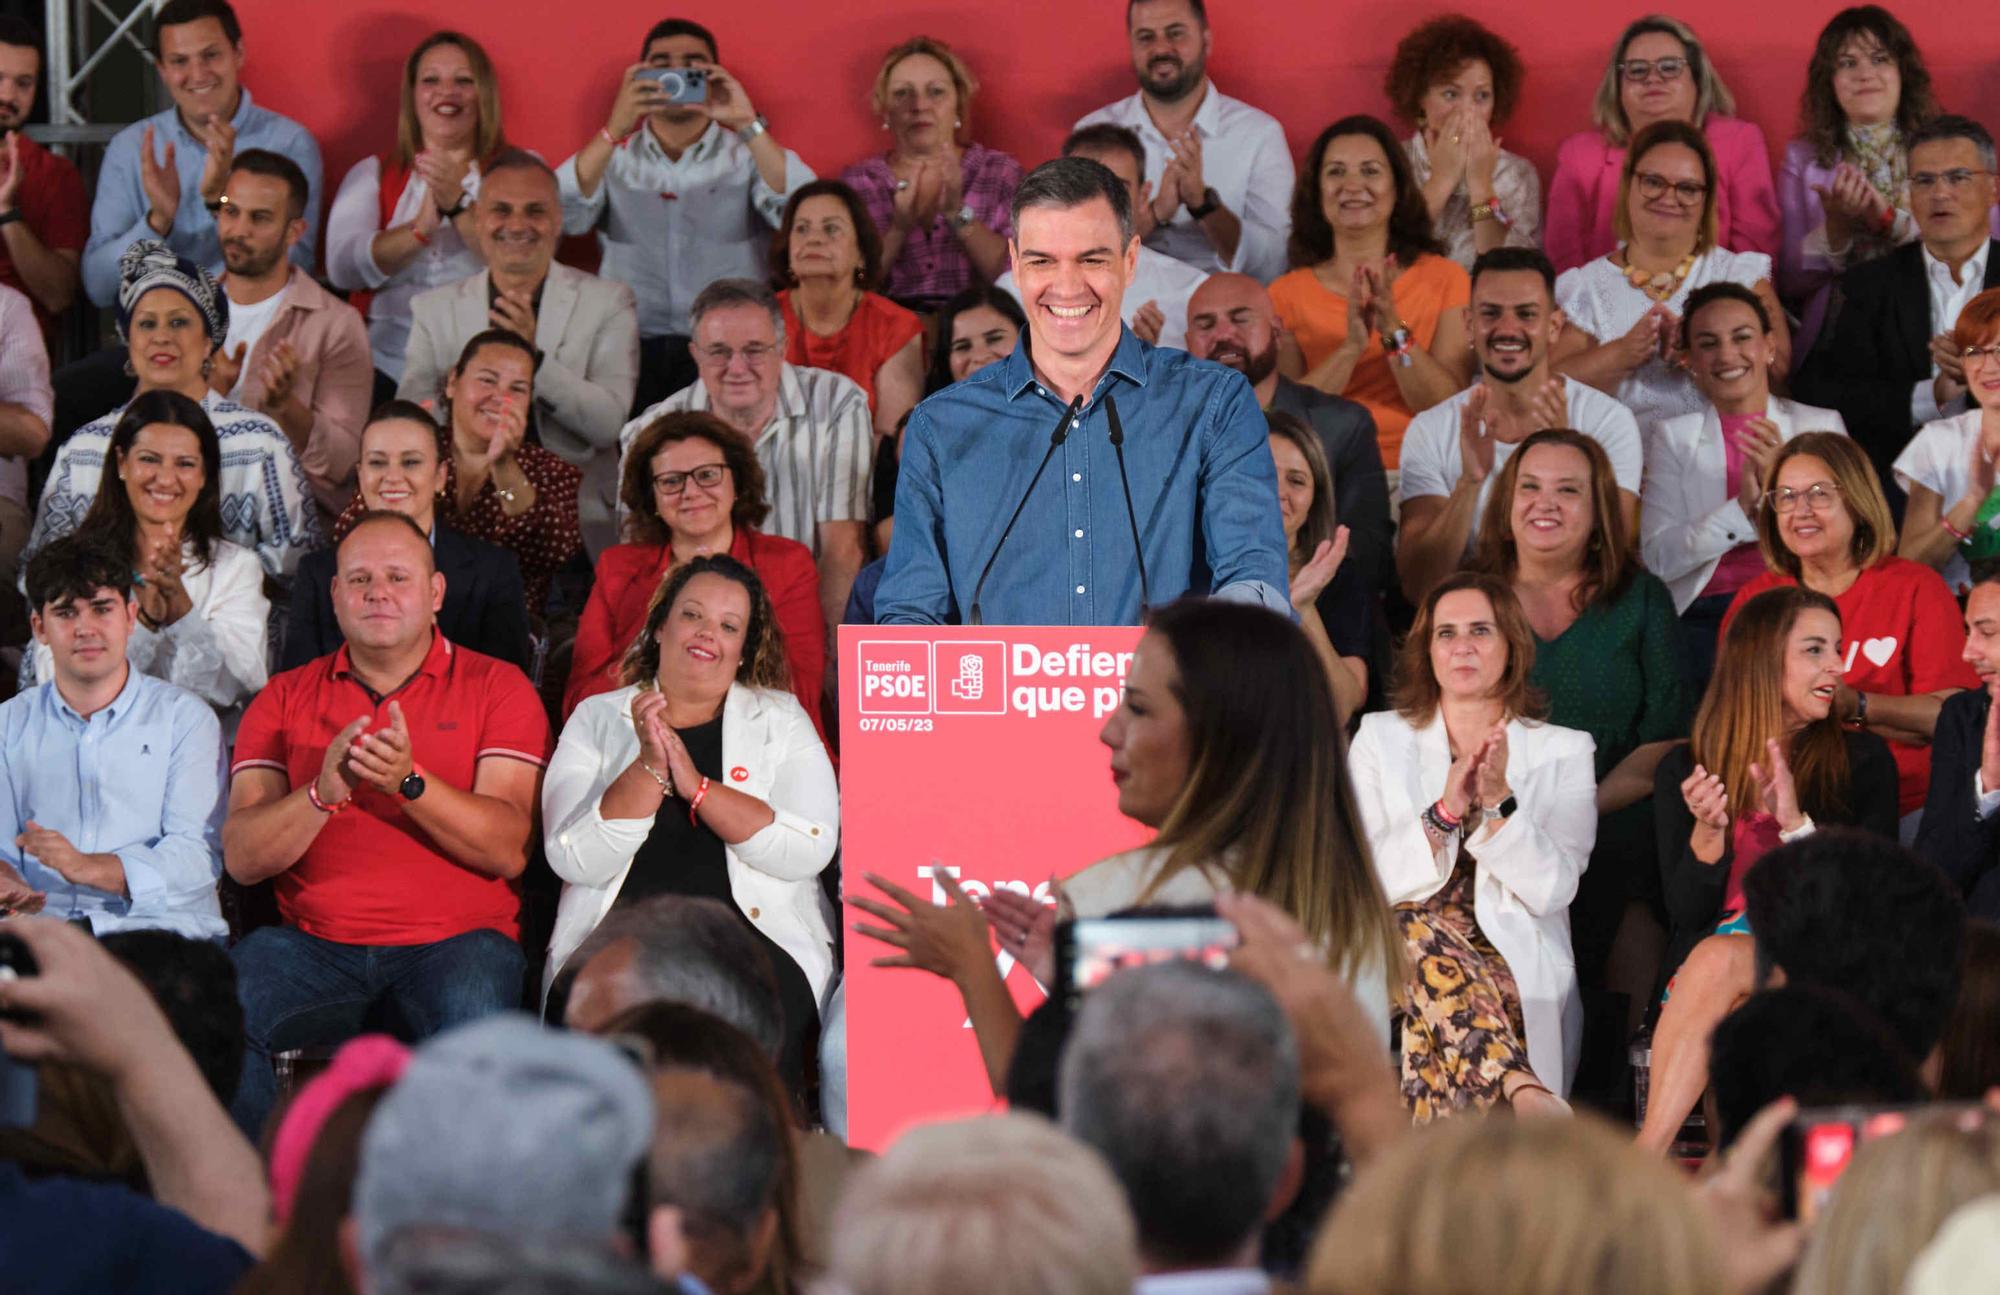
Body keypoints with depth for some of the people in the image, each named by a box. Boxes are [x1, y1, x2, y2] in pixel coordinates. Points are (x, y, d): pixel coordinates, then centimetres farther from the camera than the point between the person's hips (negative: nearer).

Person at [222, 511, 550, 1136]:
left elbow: (508, 850, -6)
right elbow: (242, 859, 1)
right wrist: (322, 794, -17)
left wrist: (409, 782, -20)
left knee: (476, 1027, -35)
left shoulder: (496, 688, 8)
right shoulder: (286, 699, 14)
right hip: (317, 941, 2)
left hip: (454, 938, -2)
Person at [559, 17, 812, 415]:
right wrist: (615, 129, -15)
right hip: (632, 351, 0)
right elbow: (562, 216, -5)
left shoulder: (748, 157, 12)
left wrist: (749, 126, -14)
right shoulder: (612, 158, 15)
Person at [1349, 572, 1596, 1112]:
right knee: (1422, 937, -38)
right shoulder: (1381, 738, 16)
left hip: (1517, 967, 0)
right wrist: (1445, 812, -13)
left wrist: (1498, 800, -15)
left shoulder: (1561, 752, 13)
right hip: (1393, 959, 0)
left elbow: (1552, 889, -3)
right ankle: (1524, 1092, -53)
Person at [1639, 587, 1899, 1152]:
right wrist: (1707, 834, -12)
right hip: (1710, 947, 1)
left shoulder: (1861, 760, 11)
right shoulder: (1684, 769, 12)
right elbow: (1685, 912, 7)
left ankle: (1646, 1153, -41)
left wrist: (1798, 824, -12)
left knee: (1717, 960, -33)